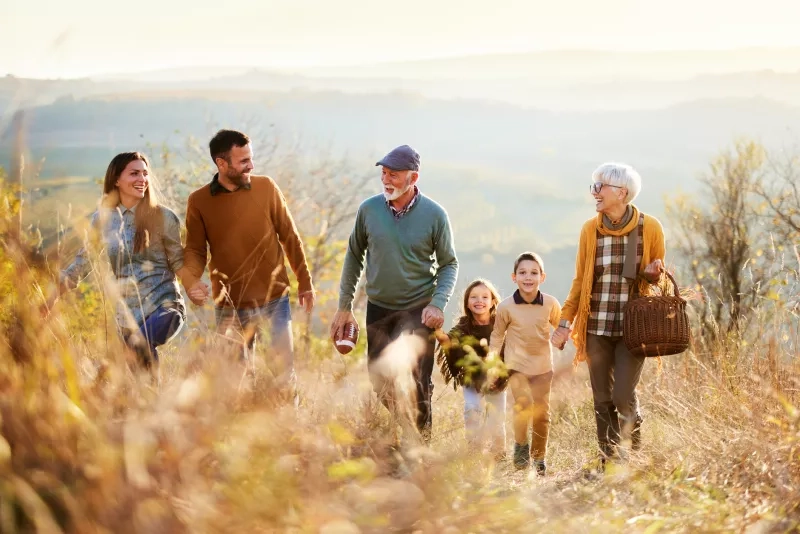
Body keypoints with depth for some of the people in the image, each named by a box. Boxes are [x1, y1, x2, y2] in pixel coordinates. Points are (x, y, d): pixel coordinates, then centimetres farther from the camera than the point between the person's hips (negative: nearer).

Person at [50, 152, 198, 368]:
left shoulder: (162, 217, -1)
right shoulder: (102, 219, 6)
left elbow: (178, 261, 3)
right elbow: (83, 262, 14)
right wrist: (53, 293, 8)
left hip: (164, 306, -4)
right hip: (126, 313, 4)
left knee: (141, 345, -32)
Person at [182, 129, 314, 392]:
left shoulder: (266, 187, -2)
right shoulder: (198, 201, -3)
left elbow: (289, 237, 5)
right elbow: (195, 250, 2)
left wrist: (305, 282, 6)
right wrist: (191, 280, -19)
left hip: (274, 299, 0)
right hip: (230, 305, 0)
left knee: (284, 369, 3)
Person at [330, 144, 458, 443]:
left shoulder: (434, 214, -10)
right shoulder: (369, 209, -4)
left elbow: (449, 264, -1)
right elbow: (354, 256, 7)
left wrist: (438, 304, -16)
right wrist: (344, 307, 8)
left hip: (419, 312, -3)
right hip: (378, 309, 3)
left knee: (418, 387, -8)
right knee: (380, 385, 11)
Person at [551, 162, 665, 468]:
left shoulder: (650, 228, -2)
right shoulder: (590, 230, 4)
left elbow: (658, 274, 11)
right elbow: (580, 280, 11)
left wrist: (654, 272, -13)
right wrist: (565, 320, 4)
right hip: (597, 328, 3)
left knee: (623, 396, -10)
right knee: (602, 400, 4)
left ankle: (635, 453, 17)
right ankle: (609, 460, 14)